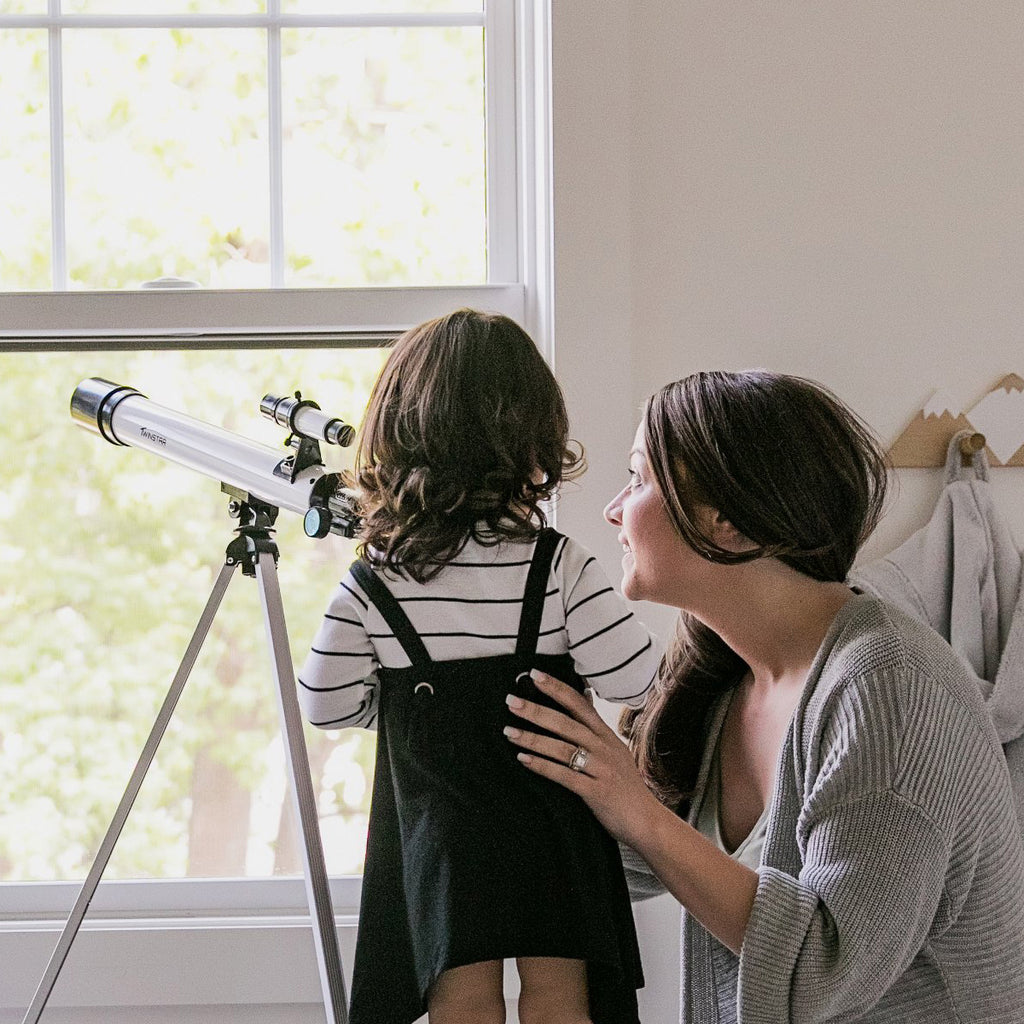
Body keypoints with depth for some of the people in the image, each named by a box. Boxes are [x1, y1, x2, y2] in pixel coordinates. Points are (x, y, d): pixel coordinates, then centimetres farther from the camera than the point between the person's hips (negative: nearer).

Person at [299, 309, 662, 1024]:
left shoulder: (371, 584, -6)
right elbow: (634, 678, -13)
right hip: (550, 820, -1)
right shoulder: (560, 568, -12)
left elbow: (328, 703, 1)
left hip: (437, 826, 1)